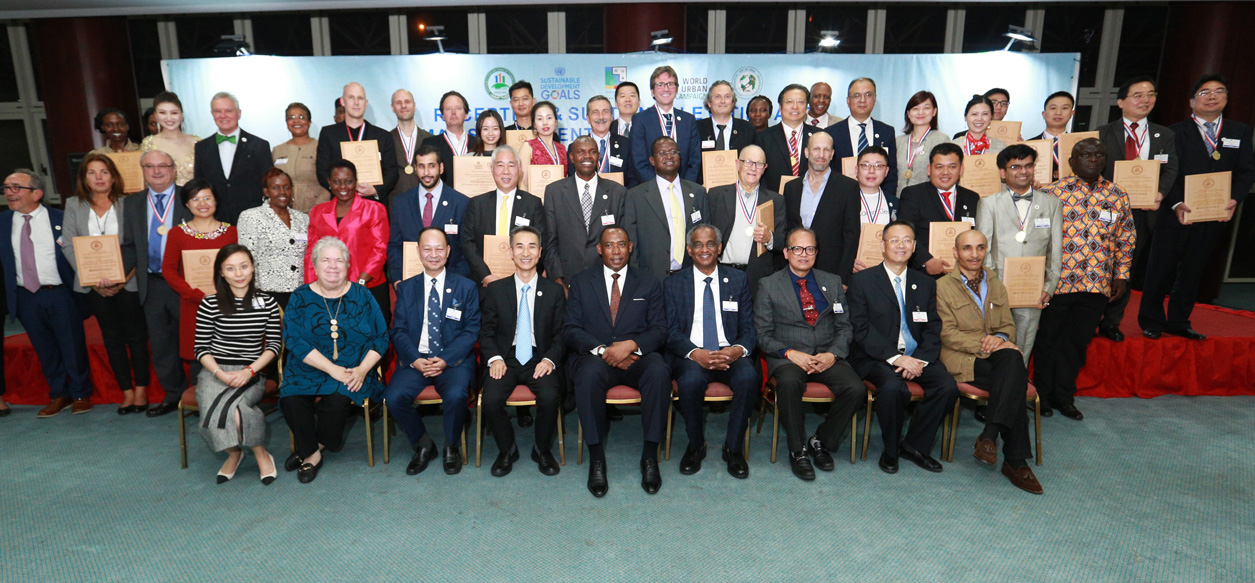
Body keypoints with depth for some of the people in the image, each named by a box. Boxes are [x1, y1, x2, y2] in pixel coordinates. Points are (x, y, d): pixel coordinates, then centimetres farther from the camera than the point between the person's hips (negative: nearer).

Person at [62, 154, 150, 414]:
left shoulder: (128, 204, 0)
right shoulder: (74, 206, 7)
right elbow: (68, 245, 3)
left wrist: (125, 278, -15)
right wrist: (91, 278, -9)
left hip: (127, 282, -2)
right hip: (93, 285, 3)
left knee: (135, 334, 2)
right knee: (112, 337, 7)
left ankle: (141, 389, 9)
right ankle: (126, 392, 13)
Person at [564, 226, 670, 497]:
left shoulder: (649, 283, 14)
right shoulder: (581, 282, 12)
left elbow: (659, 330, 4)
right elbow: (571, 330, 3)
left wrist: (631, 345, -16)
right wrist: (602, 350, -15)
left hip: (637, 357, 1)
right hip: (596, 357, 0)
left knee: (659, 372, -33)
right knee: (588, 374, -36)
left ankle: (650, 456, -20)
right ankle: (596, 458, -23)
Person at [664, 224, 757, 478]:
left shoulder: (738, 280, 13)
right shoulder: (673, 283, 9)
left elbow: (749, 329, 8)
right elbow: (671, 332, 0)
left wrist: (738, 349, -15)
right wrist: (695, 353, -20)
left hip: (729, 353, 1)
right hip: (691, 355, -1)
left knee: (748, 377, -32)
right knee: (690, 380, -34)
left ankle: (734, 448, -9)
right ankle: (695, 446, -6)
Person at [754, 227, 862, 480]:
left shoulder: (832, 283, 14)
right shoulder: (769, 286, 5)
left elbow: (845, 327, 11)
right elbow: (763, 334, 0)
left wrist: (832, 354, -9)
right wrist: (790, 353, -16)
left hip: (827, 357, 3)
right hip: (788, 357, -3)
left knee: (855, 388, -25)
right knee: (789, 383, -36)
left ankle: (821, 441, 0)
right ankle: (797, 450, -15)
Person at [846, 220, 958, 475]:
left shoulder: (926, 284, 15)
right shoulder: (861, 280, 1)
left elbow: (933, 329, 9)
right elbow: (860, 328, -7)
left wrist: (920, 359, -11)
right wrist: (894, 358, -18)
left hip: (917, 357, 4)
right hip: (876, 357, -4)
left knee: (948, 386, -22)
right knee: (893, 387, -33)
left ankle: (915, 445, -1)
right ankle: (890, 450, -6)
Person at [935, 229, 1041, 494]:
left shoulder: (997, 286, 22)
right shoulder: (942, 287, 3)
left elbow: (1008, 326, 17)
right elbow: (947, 334, -5)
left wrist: (1000, 339, -8)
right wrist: (984, 344, -18)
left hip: (997, 354, 5)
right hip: (961, 359, -4)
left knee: (1013, 359, -34)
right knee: (1014, 381, -31)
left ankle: (989, 435, -36)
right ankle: (1015, 460, -26)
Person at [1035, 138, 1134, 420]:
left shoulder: (1118, 195, 8)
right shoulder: (1056, 191, -4)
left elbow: (1126, 238, 14)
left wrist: (1121, 275, 9)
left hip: (1097, 284, 3)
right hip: (1058, 280, -3)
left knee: (1078, 341, 11)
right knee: (1049, 338, 7)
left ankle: (1063, 394, 24)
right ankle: (1042, 394, 21)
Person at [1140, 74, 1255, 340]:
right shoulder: (1176, 132, 1)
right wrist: (1177, 204, -20)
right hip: (1176, 212, -4)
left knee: (1193, 270, 10)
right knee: (1162, 268, 1)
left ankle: (1178, 322, 20)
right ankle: (1151, 321, 11)